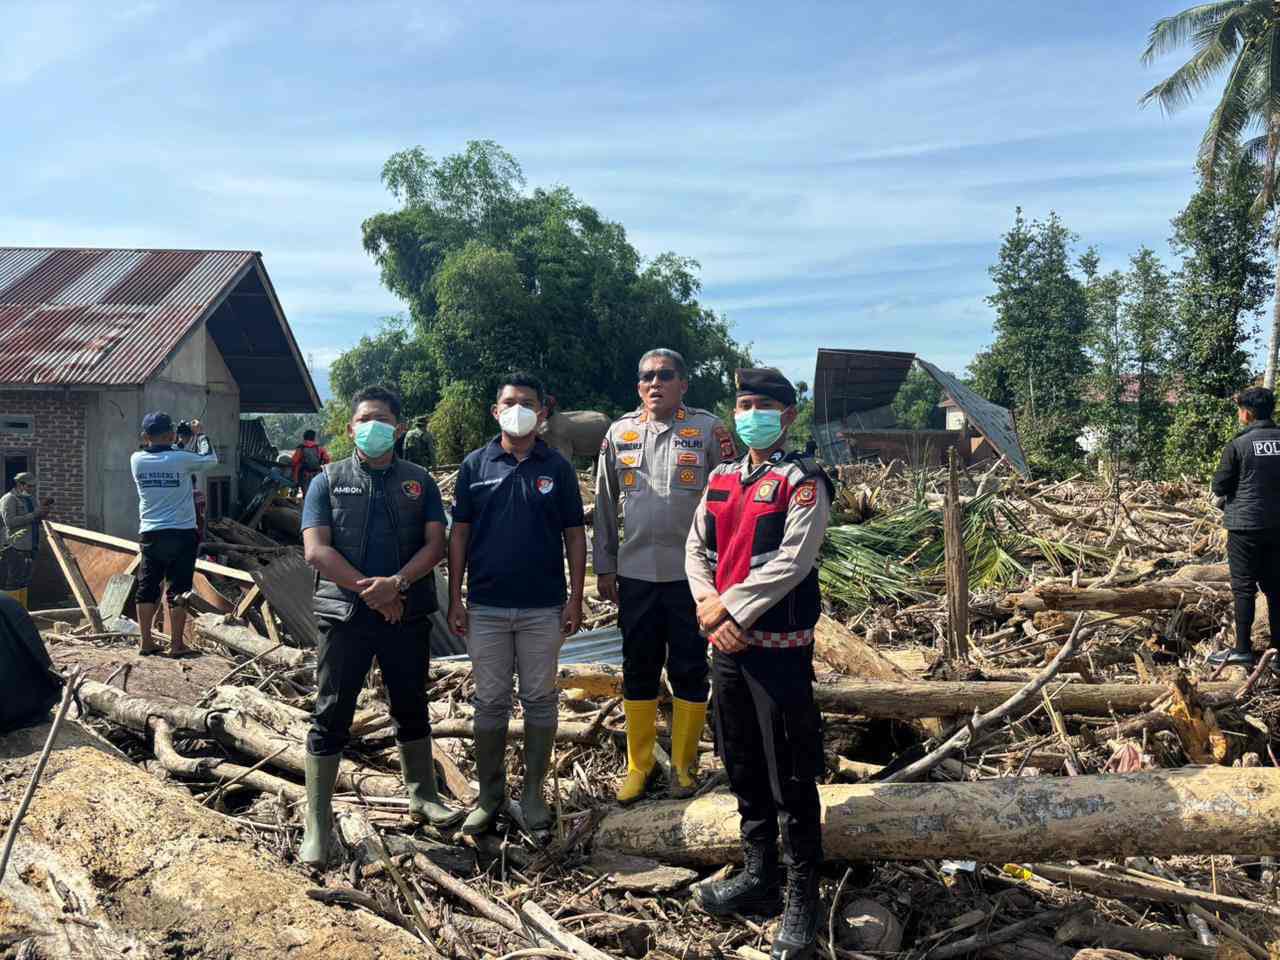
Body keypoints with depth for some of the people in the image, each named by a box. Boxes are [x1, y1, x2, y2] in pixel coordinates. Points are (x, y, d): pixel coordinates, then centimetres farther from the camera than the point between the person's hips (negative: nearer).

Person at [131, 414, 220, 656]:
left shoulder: (137, 460, -2)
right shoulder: (182, 459, -13)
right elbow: (211, 460, 5)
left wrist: (175, 443, 21)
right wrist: (200, 434, 17)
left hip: (150, 535, 3)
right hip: (181, 534, -3)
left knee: (147, 588, 11)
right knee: (178, 590, 2)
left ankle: (146, 642, 16)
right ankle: (176, 644, 4)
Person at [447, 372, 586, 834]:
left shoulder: (557, 468, 1)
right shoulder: (475, 465, 2)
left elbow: (574, 536, 2)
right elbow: (459, 534, 3)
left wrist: (575, 600, -3)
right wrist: (455, 599, -1)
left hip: (543, 608, 0)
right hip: (485, 606, 1)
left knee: (539, 700, 9)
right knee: (490, 702, 9)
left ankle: (533, 792, 22)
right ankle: (489, 794, 22)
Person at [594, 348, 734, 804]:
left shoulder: (708, 430, -2)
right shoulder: (619, 433, 6)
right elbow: (604, 505, 11)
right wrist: (604, 567, 9)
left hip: (691, 573, -2)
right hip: (635, 574, 3)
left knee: (689, 671, 7)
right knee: (638, 672, 11)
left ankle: (683, 764, 23)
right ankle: (639, 764, 25)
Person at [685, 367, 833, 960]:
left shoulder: (803, 482, -9)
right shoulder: (719, 480, 12)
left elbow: (791, 563, -18)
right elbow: (697, 550, 9)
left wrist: (730, 606, -15)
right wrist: (710, 610, -7)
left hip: (780, 648, -7)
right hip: (726, 646, 7)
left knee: (790, 778, 1)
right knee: (742, 768, 17)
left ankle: (803, 900, 16)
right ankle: (758, 877, 34)